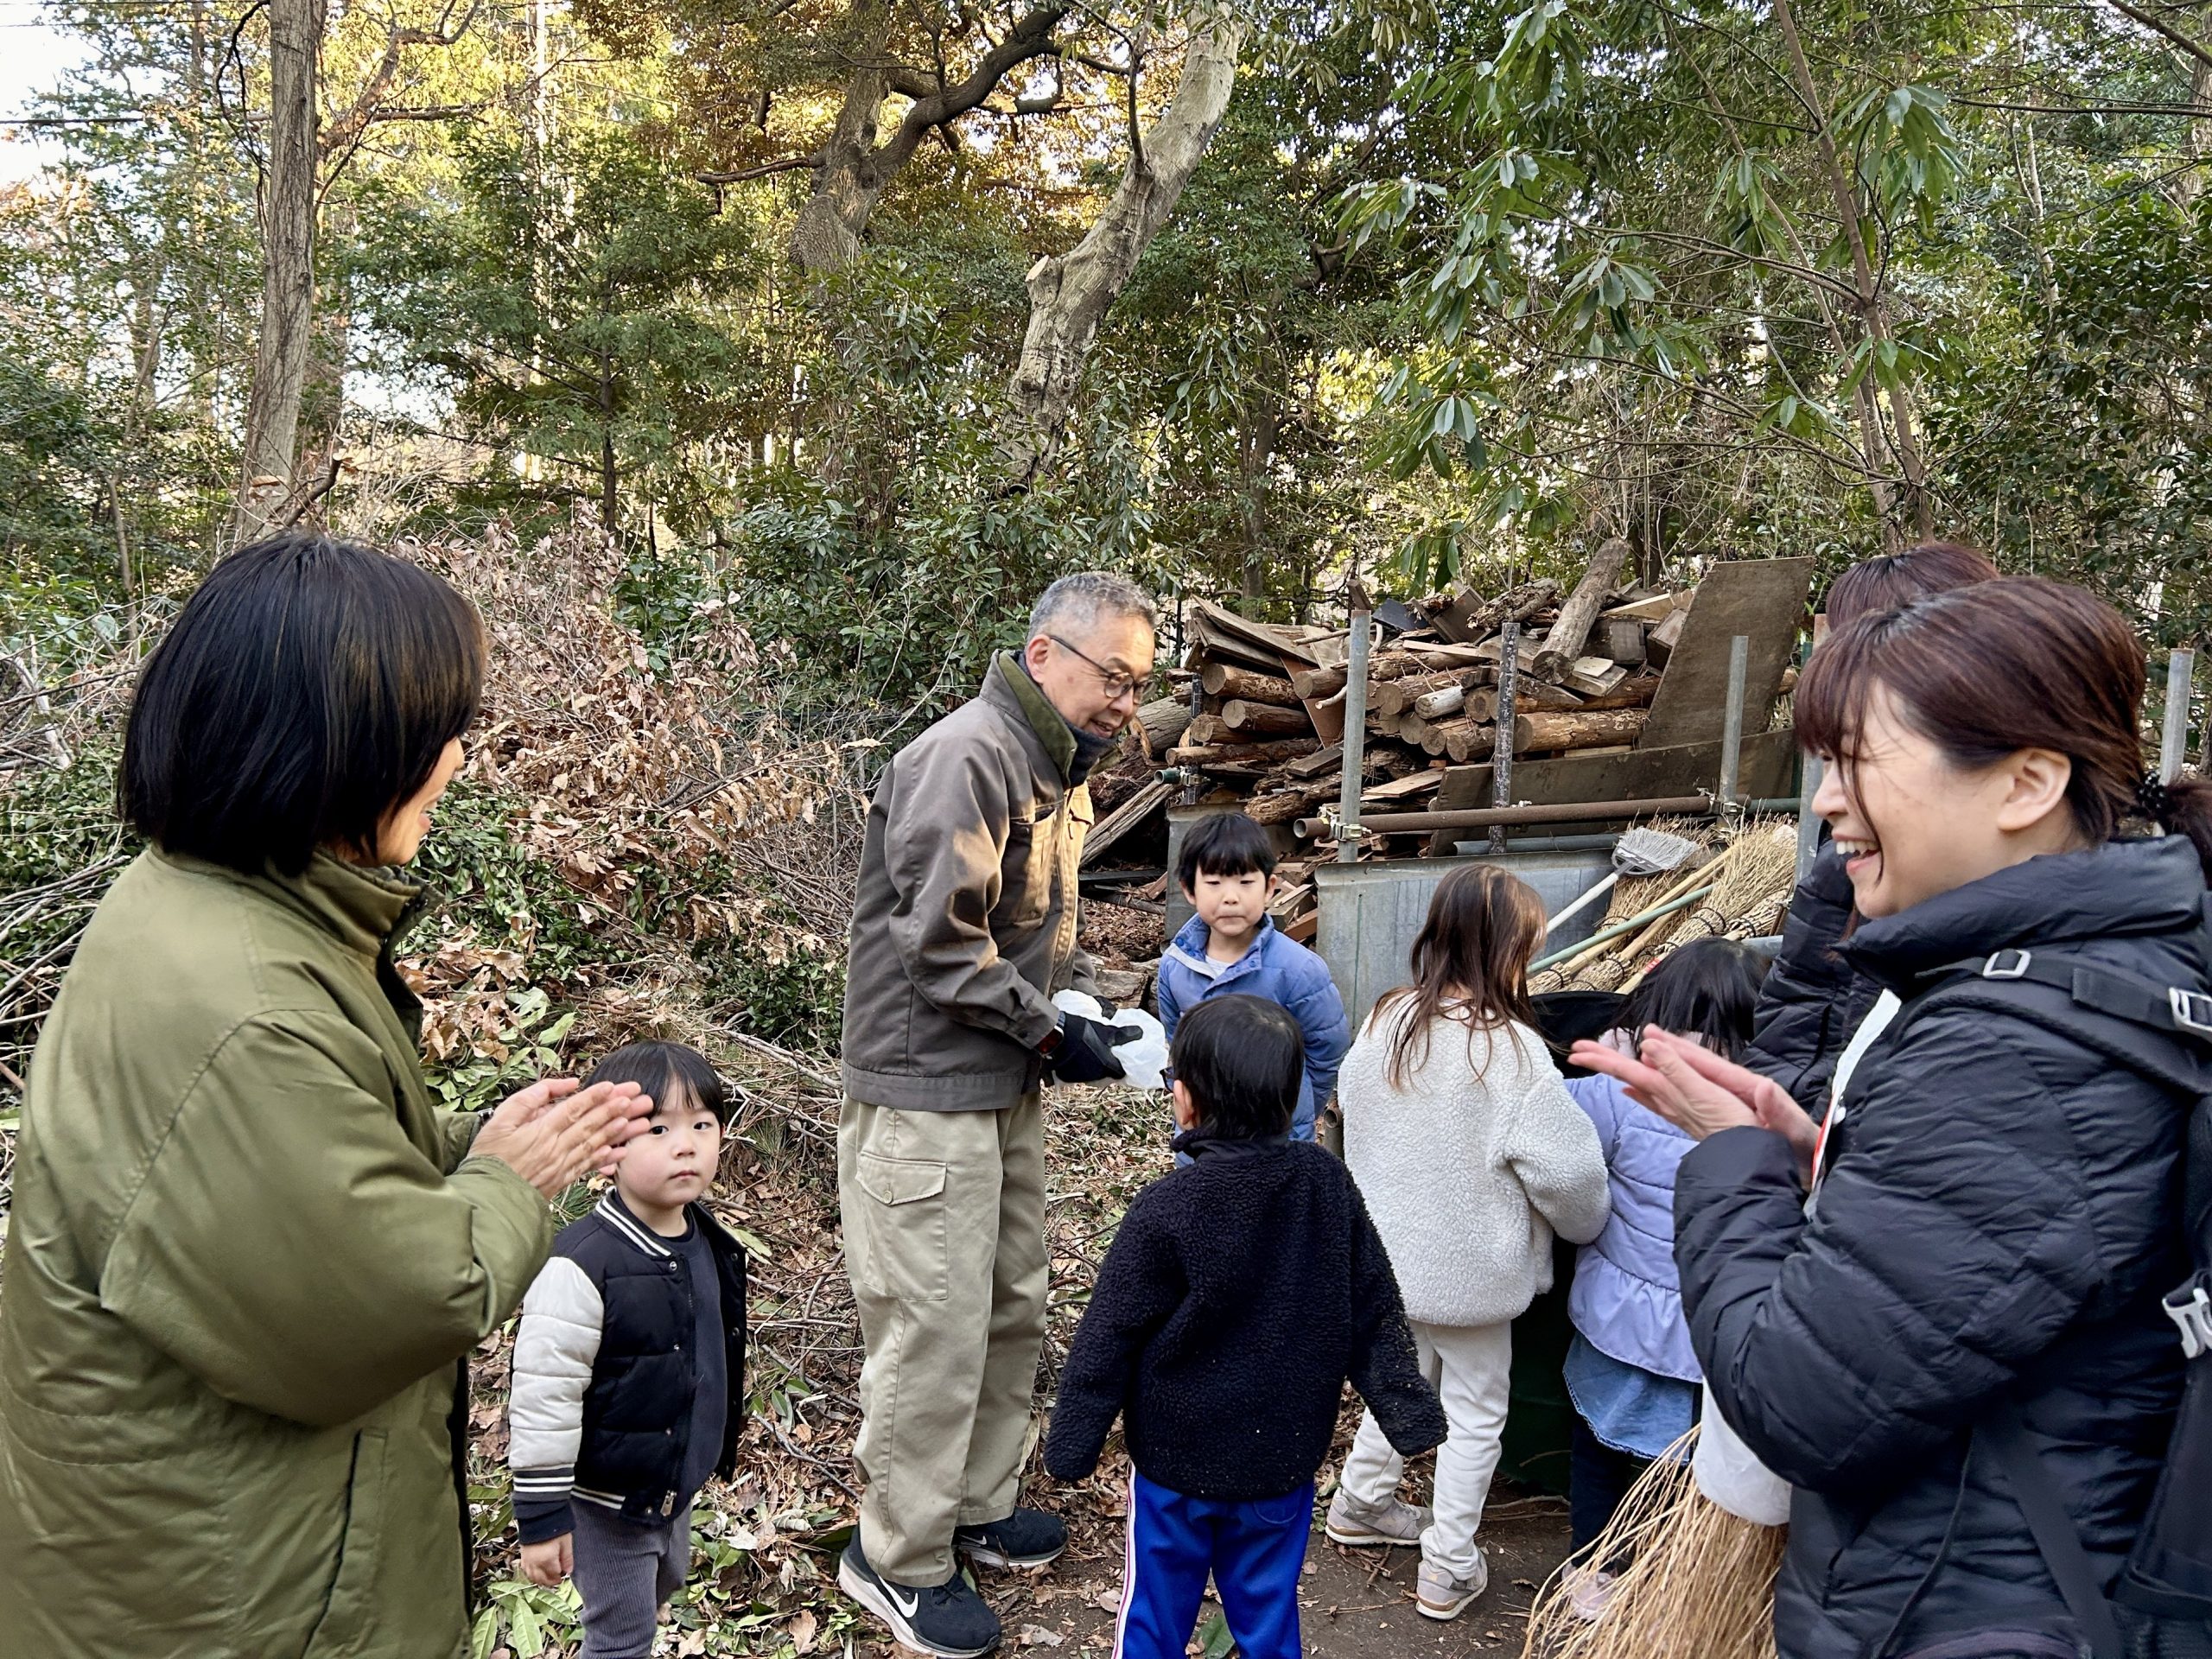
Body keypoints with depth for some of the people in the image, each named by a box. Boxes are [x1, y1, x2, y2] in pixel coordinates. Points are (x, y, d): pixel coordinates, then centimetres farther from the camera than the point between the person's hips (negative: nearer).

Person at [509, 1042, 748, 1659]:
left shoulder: (708, 1243, -4)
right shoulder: (581, 1265, -29)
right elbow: (543, 1398, -23)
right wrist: (540, 1516, -18)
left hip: (678, 1485, 8)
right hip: (607, 1499, -7)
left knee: (665, 1586, 27)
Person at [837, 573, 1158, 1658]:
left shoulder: (1057, 772, 11)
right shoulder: (964, 759, -20)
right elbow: (939, 942, -24)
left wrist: (1093, 1007, 4)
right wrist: (1056, 1035, -16)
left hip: (1007, 1089, 10)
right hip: (927, 1095, -9)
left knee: (1012, 1309, 18)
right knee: (935, 1332, 0)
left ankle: (979, 1505, 36)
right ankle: (896, 1559, 18)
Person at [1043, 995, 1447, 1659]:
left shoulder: (1165, 1212, -22)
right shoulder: (1328, 1186, -9)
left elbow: (1107, 1341, -15)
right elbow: (1375, 1315, -1)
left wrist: (1070, 1446, -4)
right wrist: (1411, 1416, 8)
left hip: (1177, 1462, -4)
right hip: (1285, 1459, 4)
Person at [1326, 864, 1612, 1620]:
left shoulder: (1383, 1024, -7)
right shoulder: (1511, 1049, -25)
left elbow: (1352, 1115, 9)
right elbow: (1567, 1170, -19)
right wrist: (1588, 1225, 2)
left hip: (1389, 1253, 6)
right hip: (1472, 1268, -5)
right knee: (1475, 1409, 13)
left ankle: (1360, 1502, 42)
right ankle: (1448, 1570, 24)